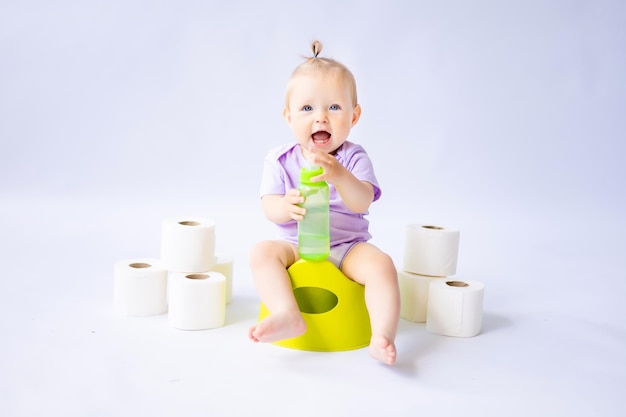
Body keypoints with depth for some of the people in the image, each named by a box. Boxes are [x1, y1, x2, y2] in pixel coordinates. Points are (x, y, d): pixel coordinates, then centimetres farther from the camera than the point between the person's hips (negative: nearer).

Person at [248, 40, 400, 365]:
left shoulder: (353, 158, -6)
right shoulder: (280, 160, -1)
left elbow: (363, 202, -22)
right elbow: (269, 207, -8)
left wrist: (339, 175, -42)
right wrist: (286, 207, -34)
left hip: (347, 246, -1)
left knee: (381, 265, -28)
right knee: (262, 252, -25)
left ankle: (382, 336, -32)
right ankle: (288, 316, -35)